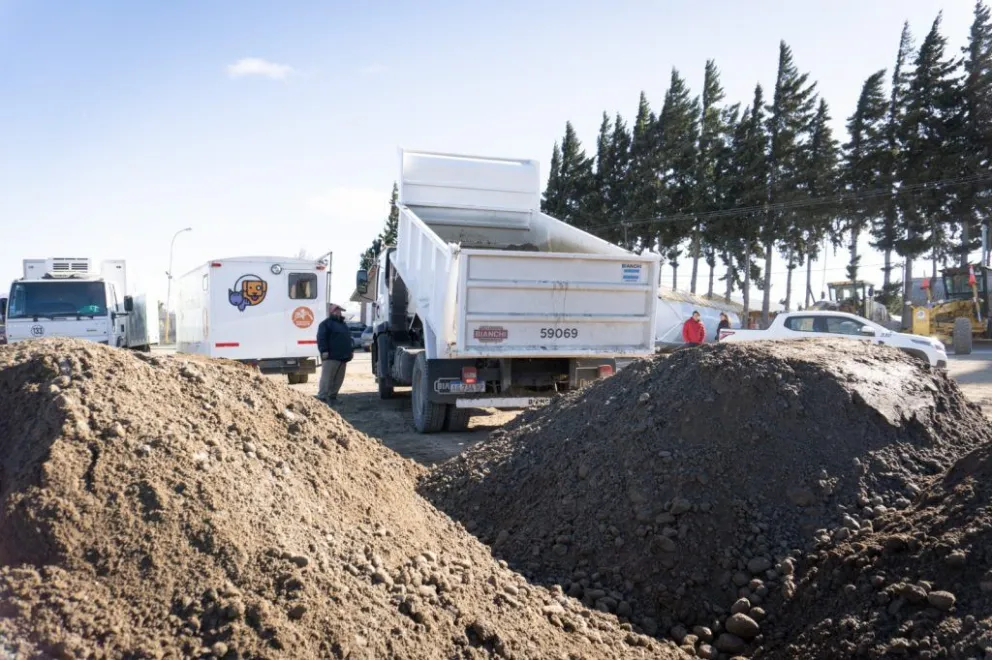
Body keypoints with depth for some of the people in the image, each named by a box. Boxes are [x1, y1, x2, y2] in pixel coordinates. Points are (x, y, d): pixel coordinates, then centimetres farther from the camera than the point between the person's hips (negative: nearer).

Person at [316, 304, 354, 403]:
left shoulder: (343, 324, 25)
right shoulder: (326, 324, -1)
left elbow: (349, 338, 31)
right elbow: (321, 338, -11)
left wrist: (351, 350, 22)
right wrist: (324, 350, -19)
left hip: (343, 357, 8)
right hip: (331, 356, -8)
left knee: (339, 379, 7)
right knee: (327, 378, -11)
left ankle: (332, 396, 14)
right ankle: (322, 397, -10)